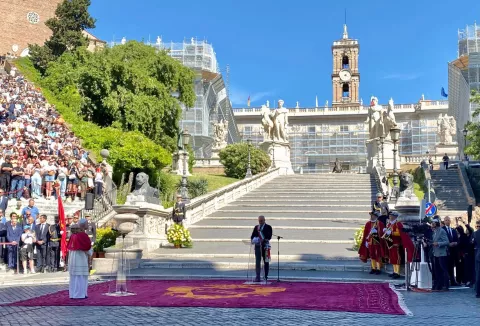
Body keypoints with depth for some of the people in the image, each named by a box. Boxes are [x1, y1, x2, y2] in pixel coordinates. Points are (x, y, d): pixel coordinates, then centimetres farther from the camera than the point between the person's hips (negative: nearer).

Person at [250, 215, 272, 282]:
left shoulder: (268, 227, 1)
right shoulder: (256, 227, 14)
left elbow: (269, 236, -10)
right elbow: (252, 236, 12)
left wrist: (264, 240, -26)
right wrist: (253, 240, -10)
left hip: (265, 246, -3)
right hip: (257, 246, 3)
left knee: (266, 262, 4)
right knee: (257, 262, -3)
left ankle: (266, 276, 12)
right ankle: (257, 277, -2)